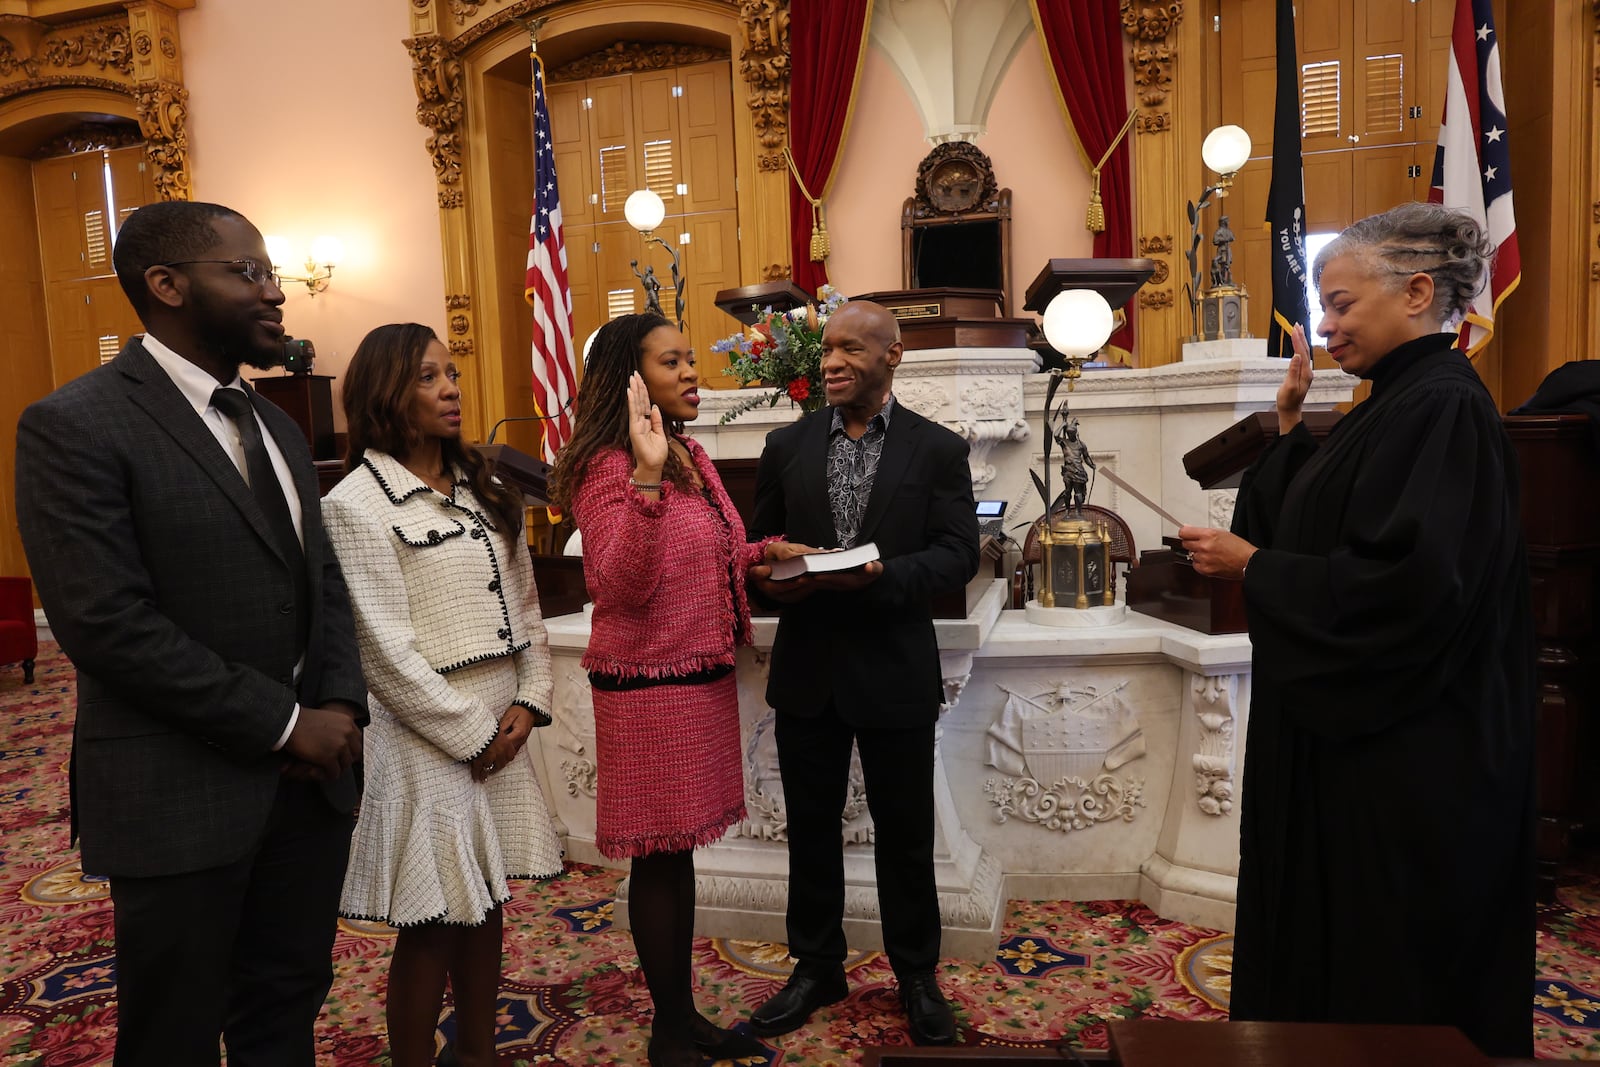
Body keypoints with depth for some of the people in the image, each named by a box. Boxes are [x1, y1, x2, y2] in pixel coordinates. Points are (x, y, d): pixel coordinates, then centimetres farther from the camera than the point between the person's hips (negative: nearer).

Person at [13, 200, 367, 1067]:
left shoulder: (275, 426, 11)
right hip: (180, 795, -6)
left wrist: (340, 704, -6)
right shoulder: (75, 426, -12)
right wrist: (282, 723, -16)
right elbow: (106, 623, -19)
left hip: (308, 775, 6)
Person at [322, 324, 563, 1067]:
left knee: (486, 905, 17)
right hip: (428, 738, -6)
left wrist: (528, 701, -2)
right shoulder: (356, 503, -11)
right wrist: (470, 736, -11)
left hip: (501, 726, 6)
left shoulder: (480, 488, 10)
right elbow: (386, 650, -14)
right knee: (432, 925, 5)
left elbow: (524, 601, 9)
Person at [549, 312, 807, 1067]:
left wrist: (763, 551, 6)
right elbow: (623, 586, -24)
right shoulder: (610, 469, -14)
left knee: (679, 850, 16)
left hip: (704, 677, 8)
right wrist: (646, 478, -33)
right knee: (659, 857, 4)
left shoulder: (692, 457, 12)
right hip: (648, 686, -8)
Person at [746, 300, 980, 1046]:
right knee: (810, 828, 15)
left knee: (905, 833, 12)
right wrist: (772, 580, -15)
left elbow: (958, 553, -8)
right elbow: (760, 542, 7)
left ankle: (916, 975, 33)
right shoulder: (786, 446, 5)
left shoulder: (939, 449, -2)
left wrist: (883, 574, -24)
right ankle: (816, 967, 35)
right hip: (806, 669, 3)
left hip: (894, 671, -2)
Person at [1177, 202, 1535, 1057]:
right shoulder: (1393, 405, 12)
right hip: (1347, 731, 10)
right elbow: (1301, 533, 12)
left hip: (1404, 757, -10)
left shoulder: (1443, 409, -18)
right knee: (1324, 943, 20)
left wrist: (1252, 566, -18)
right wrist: (1289, 425, 4)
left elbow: (1407, 581, -28)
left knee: (1387, 981, 7)